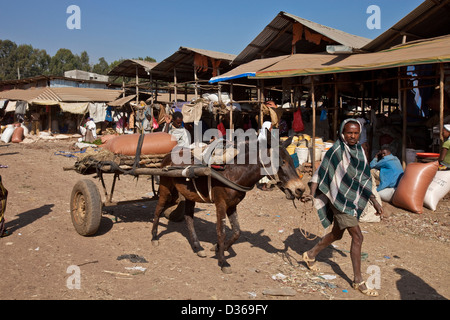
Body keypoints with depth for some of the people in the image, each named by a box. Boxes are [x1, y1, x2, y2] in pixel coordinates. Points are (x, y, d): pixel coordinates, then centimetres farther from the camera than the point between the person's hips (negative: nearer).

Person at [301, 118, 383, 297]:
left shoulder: (359, 151, 8)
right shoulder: (336, 151, -14)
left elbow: (364, 179, 14)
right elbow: (320, 173, -15)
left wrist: (374, 201, 14)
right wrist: (312, 195, -25)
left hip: (353, 200, 8)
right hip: (340, 200, -8)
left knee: (337, 234, 20)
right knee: (357, 237, -8)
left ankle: (311, 255, 41)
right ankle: (358, 281, 5)